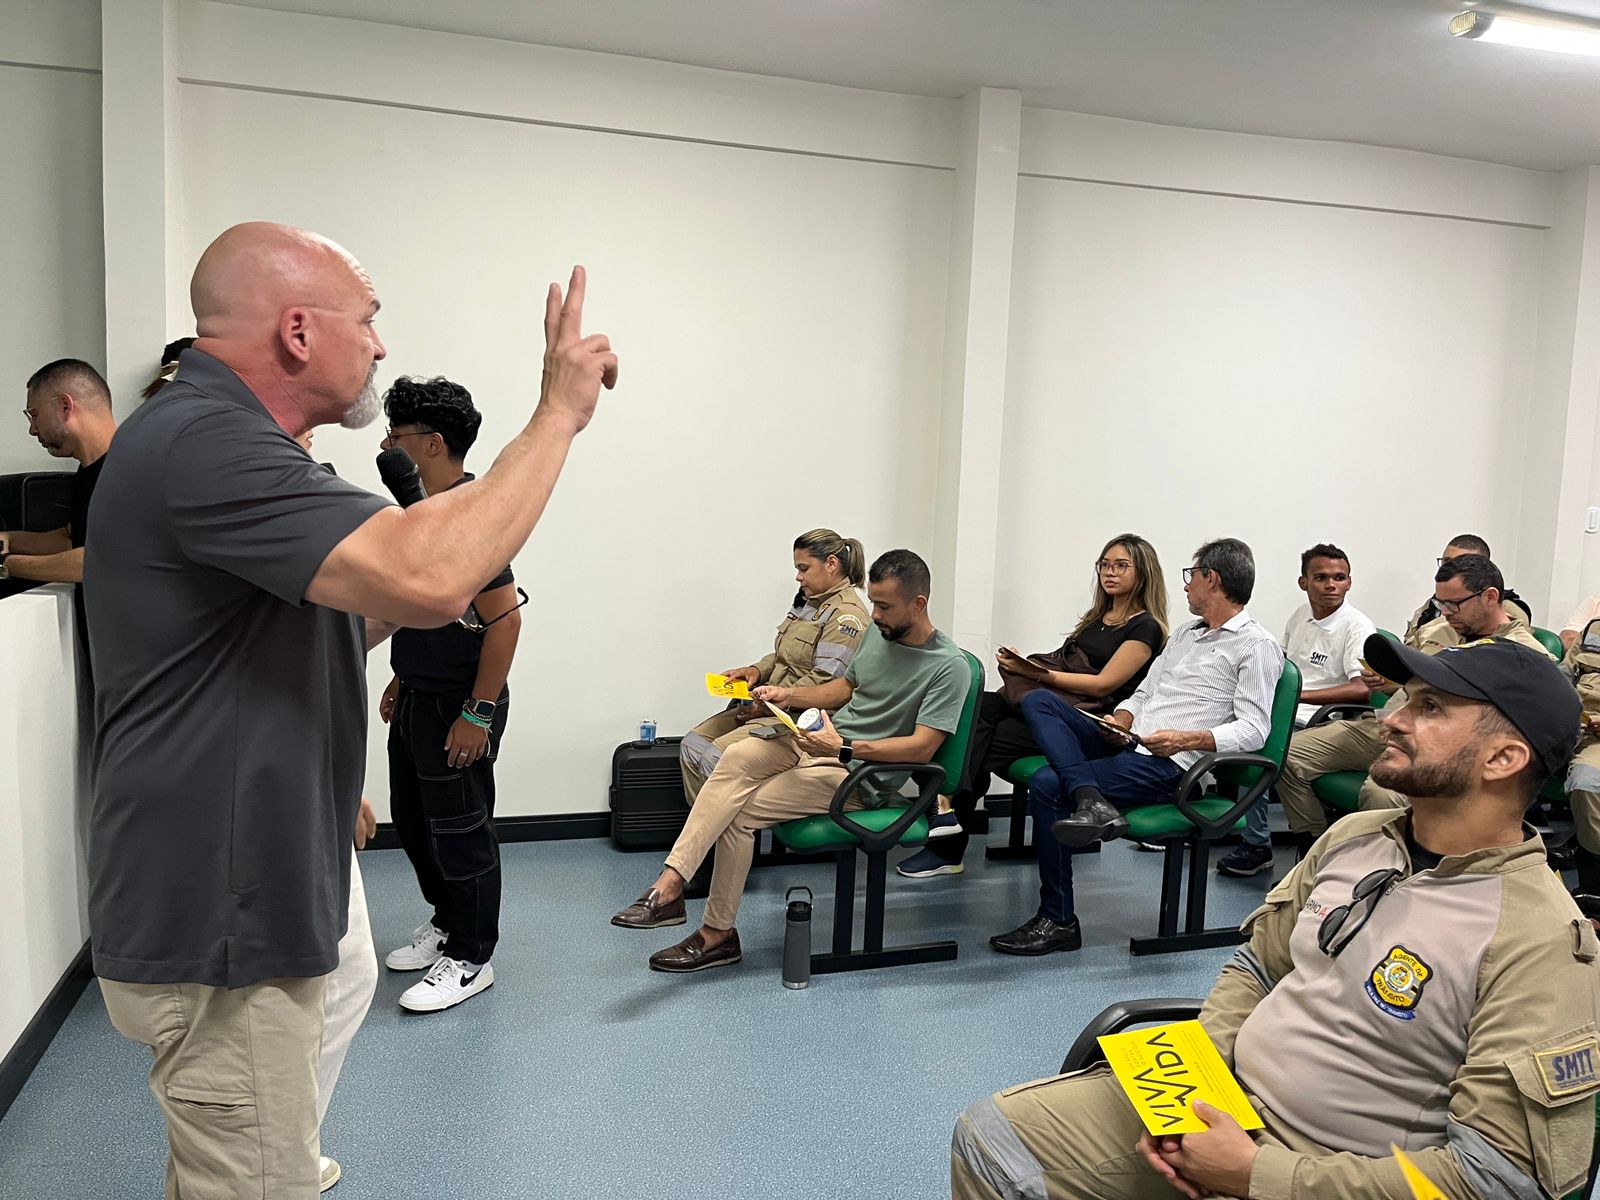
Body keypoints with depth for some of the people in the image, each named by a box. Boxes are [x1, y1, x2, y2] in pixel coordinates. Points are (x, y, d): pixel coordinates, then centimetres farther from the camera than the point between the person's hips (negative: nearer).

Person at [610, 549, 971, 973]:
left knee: (739, 813, -18)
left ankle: (717, 933, -2)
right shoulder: (879, 633, 9)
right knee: (738, 757, -22)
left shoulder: (950, 666, -14)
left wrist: (842, 747, -27)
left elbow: (921, 748, -21)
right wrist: (789, 695, 6)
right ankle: (670, 883, -27)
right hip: (822, 740, 7)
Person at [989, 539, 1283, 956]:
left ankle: (1058, 921, -12)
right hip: (1128, 744, 9)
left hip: (1170, 765, -9)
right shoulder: (1186, 632, 25)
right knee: (1037, 700, -10)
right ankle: (1091, 801, -29)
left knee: (1048, 785, -23)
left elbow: (1254, 730, -10)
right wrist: (1119, 722, 1)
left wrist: (1186, 740, -23)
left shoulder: (1256, 646, -2)